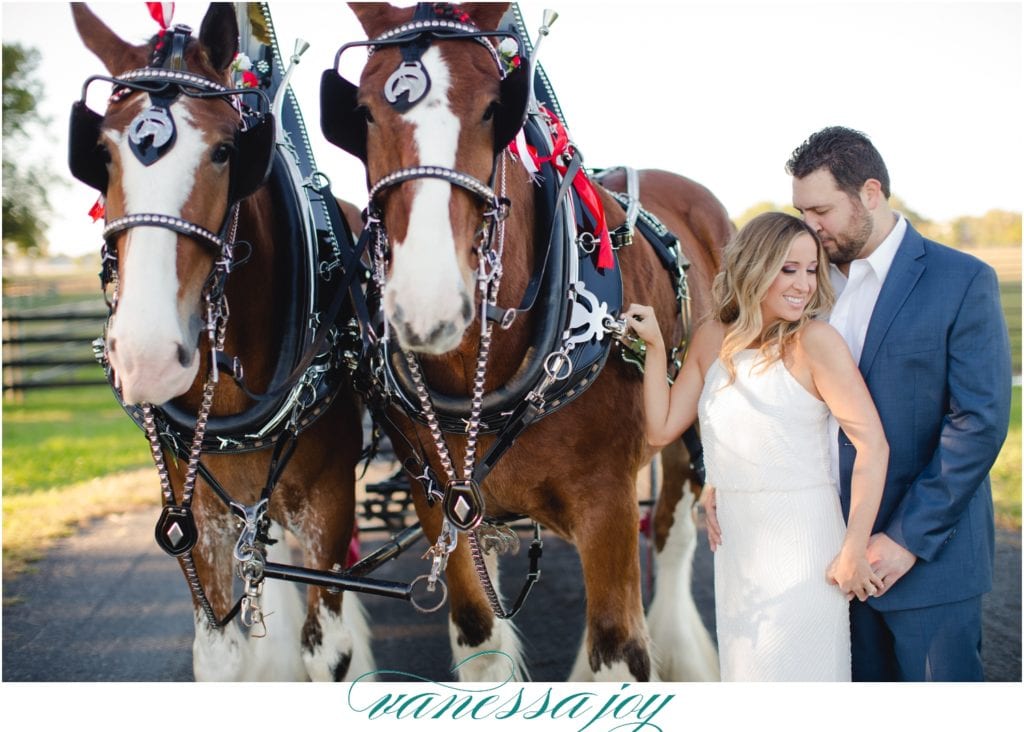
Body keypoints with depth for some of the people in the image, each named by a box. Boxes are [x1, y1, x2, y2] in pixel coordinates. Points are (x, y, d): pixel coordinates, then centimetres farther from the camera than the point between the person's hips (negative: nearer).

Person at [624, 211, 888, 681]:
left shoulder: (813, 341, -12)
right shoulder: (713, 337, 5)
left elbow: (872, 445, -16)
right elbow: (661, 429, 8)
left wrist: (854, 552, -17)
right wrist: (654, 347, 1)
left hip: (799, 542, -5)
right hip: (730, 547, 5)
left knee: (794, 673, 2)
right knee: (741, 671, 14)